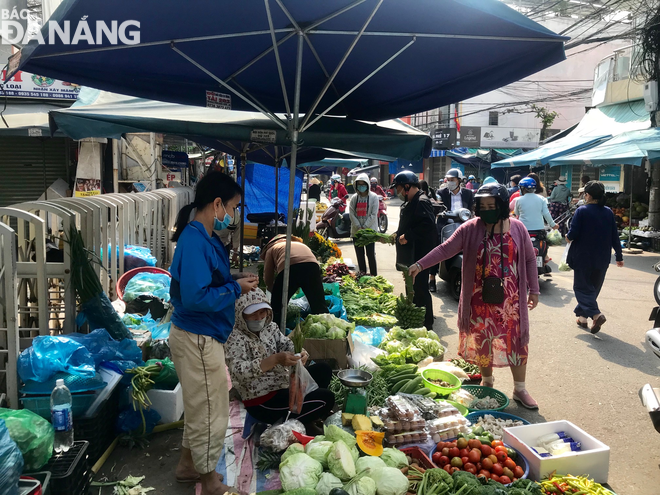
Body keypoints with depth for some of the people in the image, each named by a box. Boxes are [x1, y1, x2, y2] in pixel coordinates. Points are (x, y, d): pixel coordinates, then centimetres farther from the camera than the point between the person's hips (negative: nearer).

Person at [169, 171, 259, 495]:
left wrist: (235, 280, 1)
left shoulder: (203, 237, 6)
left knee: (200, 407, 25)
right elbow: (195, 297, -29)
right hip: (199, 338, -10)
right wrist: (236, 289, -18)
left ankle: (188, 465, 43)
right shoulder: (195, 241, -24)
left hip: (199, 336, 10)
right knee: (211, 413, 7)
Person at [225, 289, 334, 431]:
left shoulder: (270, 326, 4)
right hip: (262, 400, -9)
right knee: (326, 398, -14)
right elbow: (238, 371, -32)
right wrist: (275, 359, -42)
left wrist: (300, 353, -24)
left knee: (323, 370, 18)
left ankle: (308, 420, 18)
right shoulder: (236, 338, -19)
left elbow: (287, 344, 2)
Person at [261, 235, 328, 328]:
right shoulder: (299, 244, 42)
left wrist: (276, 292, 45)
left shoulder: (271, 248, 30)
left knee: (277, 308, 16)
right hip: (312, 264, 4)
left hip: (289, 267, -3)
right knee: (319, 306, 10)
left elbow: (268, 279, 26)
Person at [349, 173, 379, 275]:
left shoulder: (374, 197, -3)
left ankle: (374, 275, 5)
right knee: (359, 255, 9)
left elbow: (373, 214, -8)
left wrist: (364, 227, -12)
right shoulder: (354, 198, 7)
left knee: (371, 254, -3)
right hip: (356, 231, 4)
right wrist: (359, 227, -9)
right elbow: (351, 214, 2)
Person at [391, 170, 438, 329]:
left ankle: (427, 324, 5)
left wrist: (407, 236, -23)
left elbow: (427, 225, -29)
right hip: (410, 255, 11)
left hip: (420, 255, -11)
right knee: (412, 288, 19)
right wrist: (397, 235, 13)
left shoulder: (421, 202, -17)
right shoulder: (410, 202, 17)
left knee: (420, 288, -5)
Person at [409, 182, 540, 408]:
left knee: (516, 341, 6)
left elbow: (530, 259, 6)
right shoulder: (470, 229, -6)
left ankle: (520, 389, 24)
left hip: (510, 299, 0)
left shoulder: (517, 228, -2)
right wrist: (419, 265, -23)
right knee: (482, 340, 11)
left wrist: (533, 290, 6)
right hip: (481, 298, 0)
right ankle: (486, 382, 34)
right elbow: (445, 249, -12)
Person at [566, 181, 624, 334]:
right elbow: (614, 237, 4)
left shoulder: (581, 211, -13)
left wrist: (568, 237, 6)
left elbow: (573, 234, -17)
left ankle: (596, 314, -17)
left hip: (583, 258, -5)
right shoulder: (608, 212, 2)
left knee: (582, 287, 3)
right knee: (593, 288, 17)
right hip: (602, 259, 5)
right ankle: (582, 316, 25)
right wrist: (619, 256, 12)